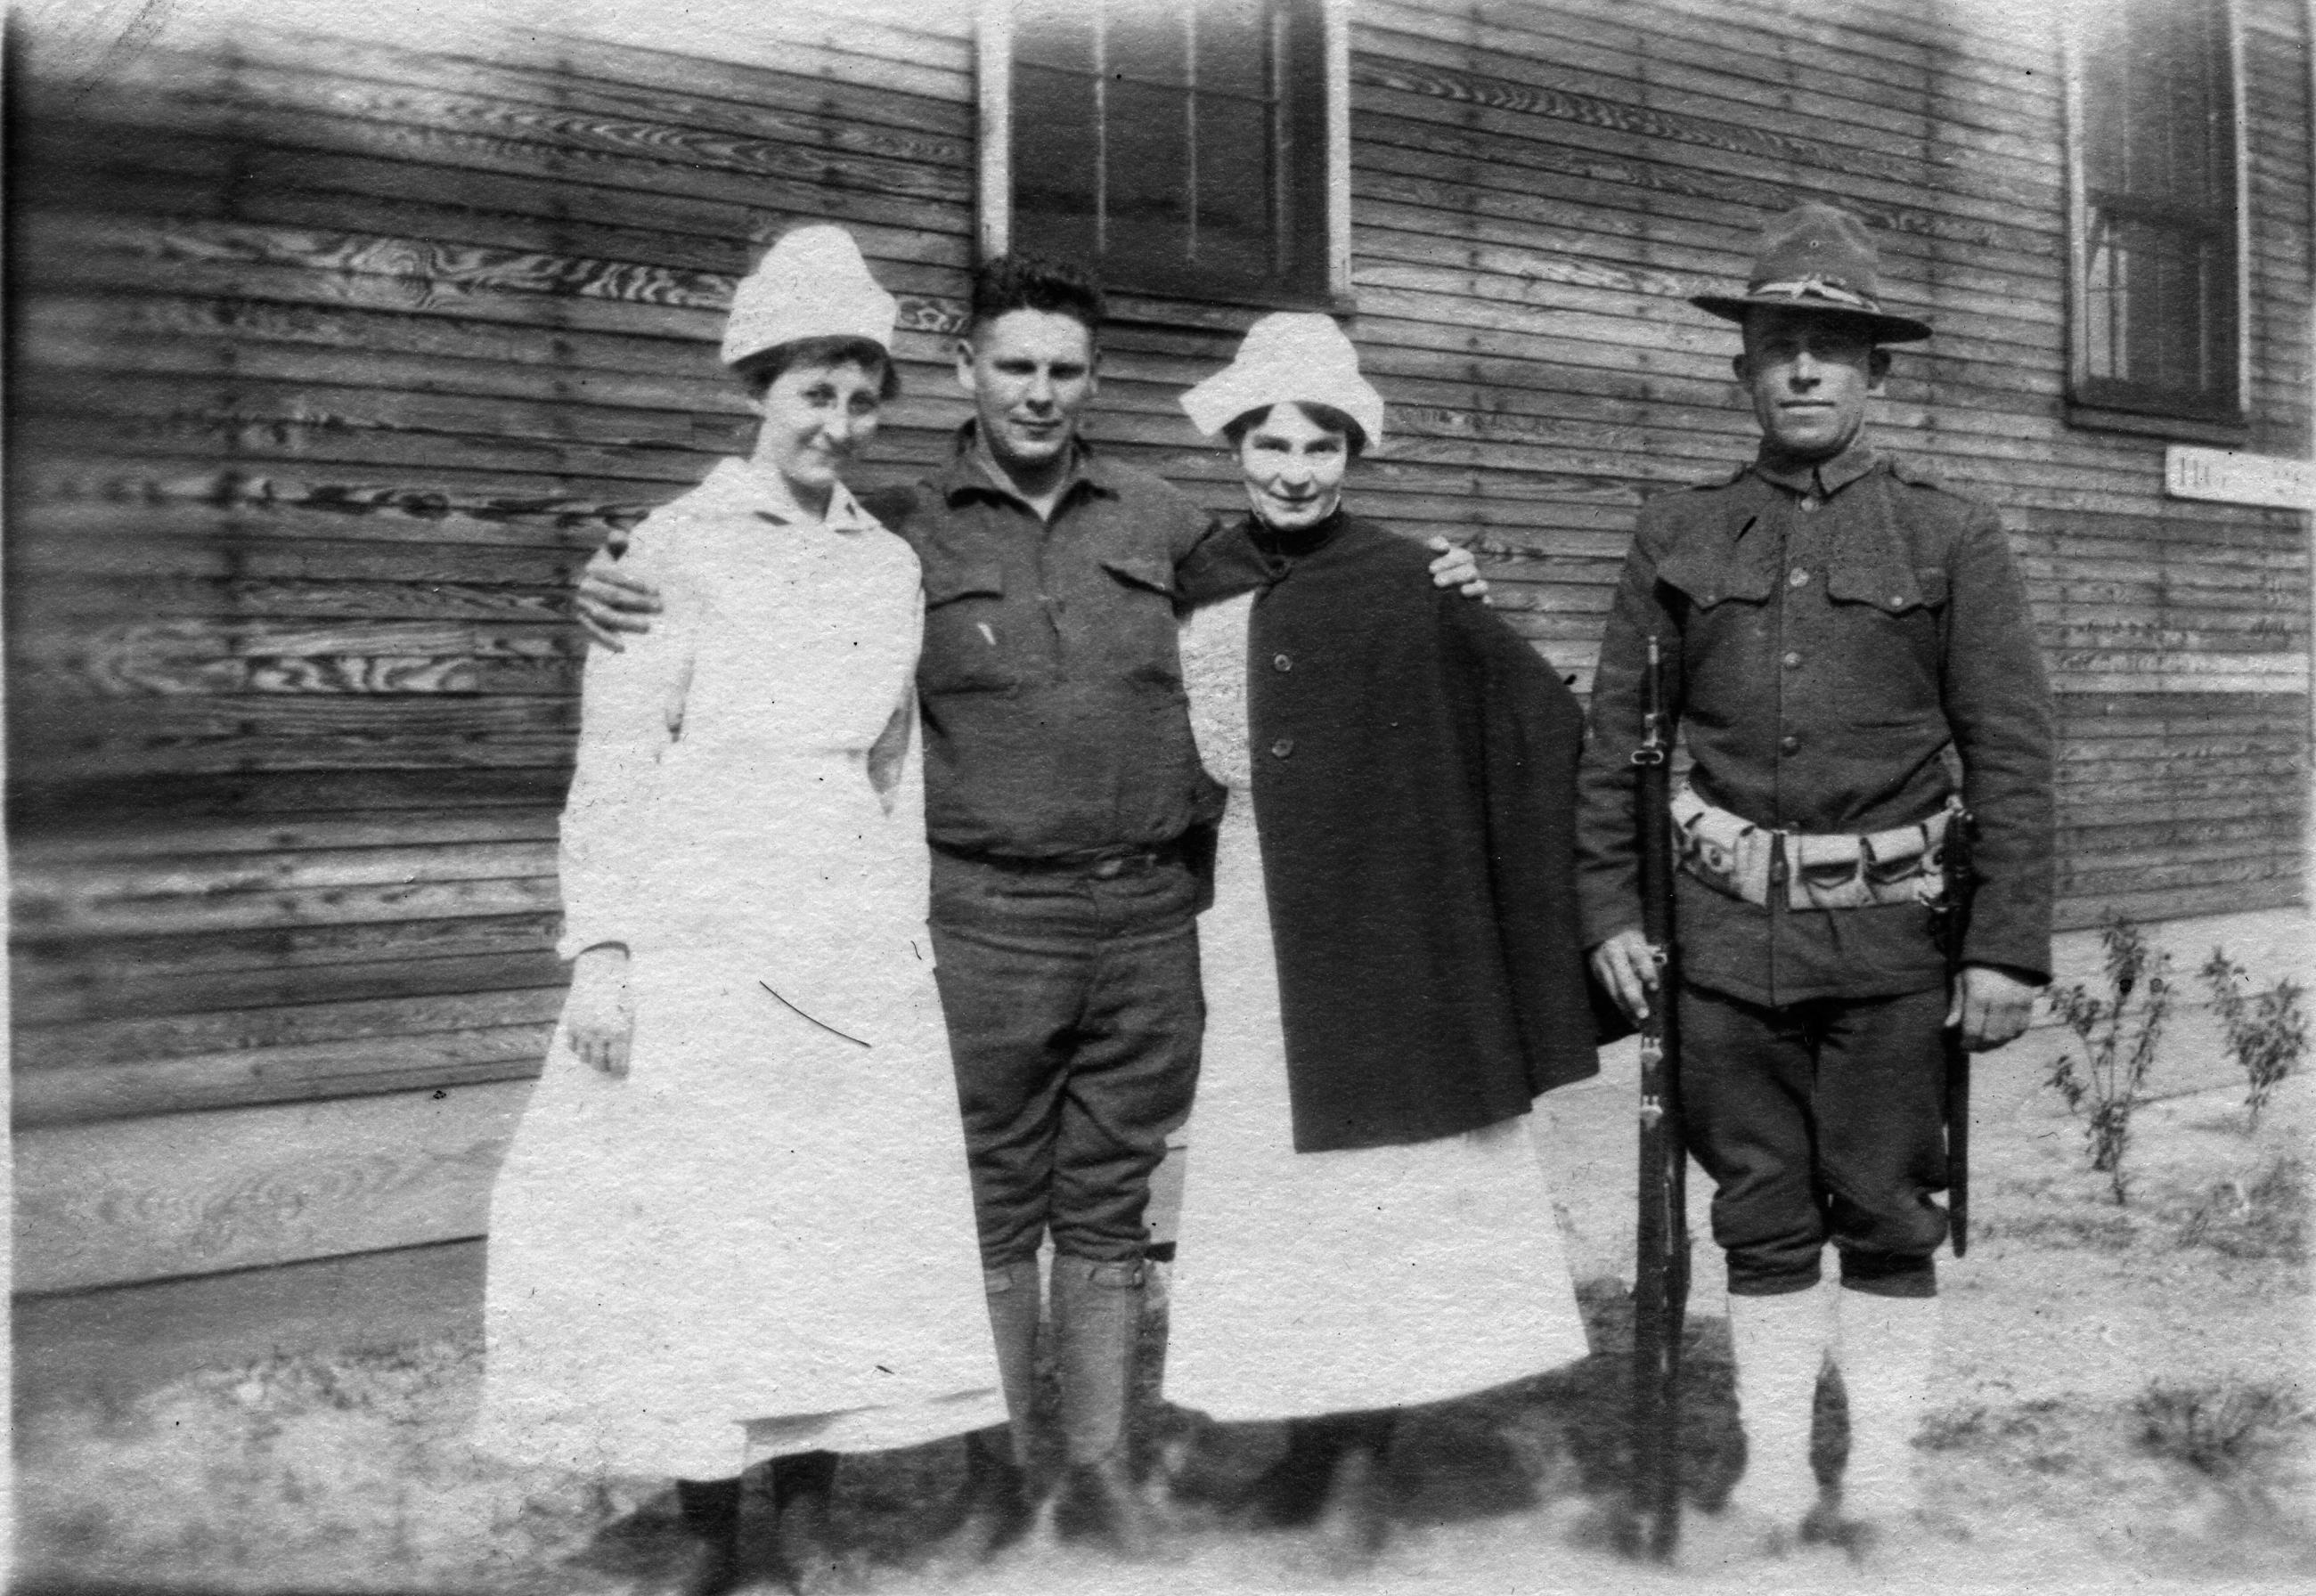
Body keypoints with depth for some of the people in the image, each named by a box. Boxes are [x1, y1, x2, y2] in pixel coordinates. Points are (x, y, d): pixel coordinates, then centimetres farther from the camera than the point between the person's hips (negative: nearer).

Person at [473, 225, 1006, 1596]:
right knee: (694, 1234, 1)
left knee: (845, 1228, 5)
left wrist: (906, 939, 15)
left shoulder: (892, 564, 12)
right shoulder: (680, 547, 0)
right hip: (702, 946, -4)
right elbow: (614, 760, -3)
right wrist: (602, 949, -9)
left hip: (857, 953, 4)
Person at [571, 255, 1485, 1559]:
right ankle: (998, 1468, 24)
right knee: (994, 1205, 7)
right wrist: (618, 594, -10)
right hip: (988, 917, -2)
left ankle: (1102, 1468, 26)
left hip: (1151, 912, 3)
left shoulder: (1162, 522, 11)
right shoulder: (901, 528, 2)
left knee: (1109, 1201, 12)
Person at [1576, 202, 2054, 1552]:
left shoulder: (1952, 535, 2)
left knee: (1887, 1214, 7)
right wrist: (1611, 910, 4)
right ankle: (1772, 1475, 23)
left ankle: (1883, 1478, 23)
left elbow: (2014, 755, -1)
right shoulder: (1679, 535, 7)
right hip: (1729, 930, 2)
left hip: (1889, 932, -1)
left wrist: (2011, 946, -6)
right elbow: (1616, 734, 9)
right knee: (1760, 1213, 10)